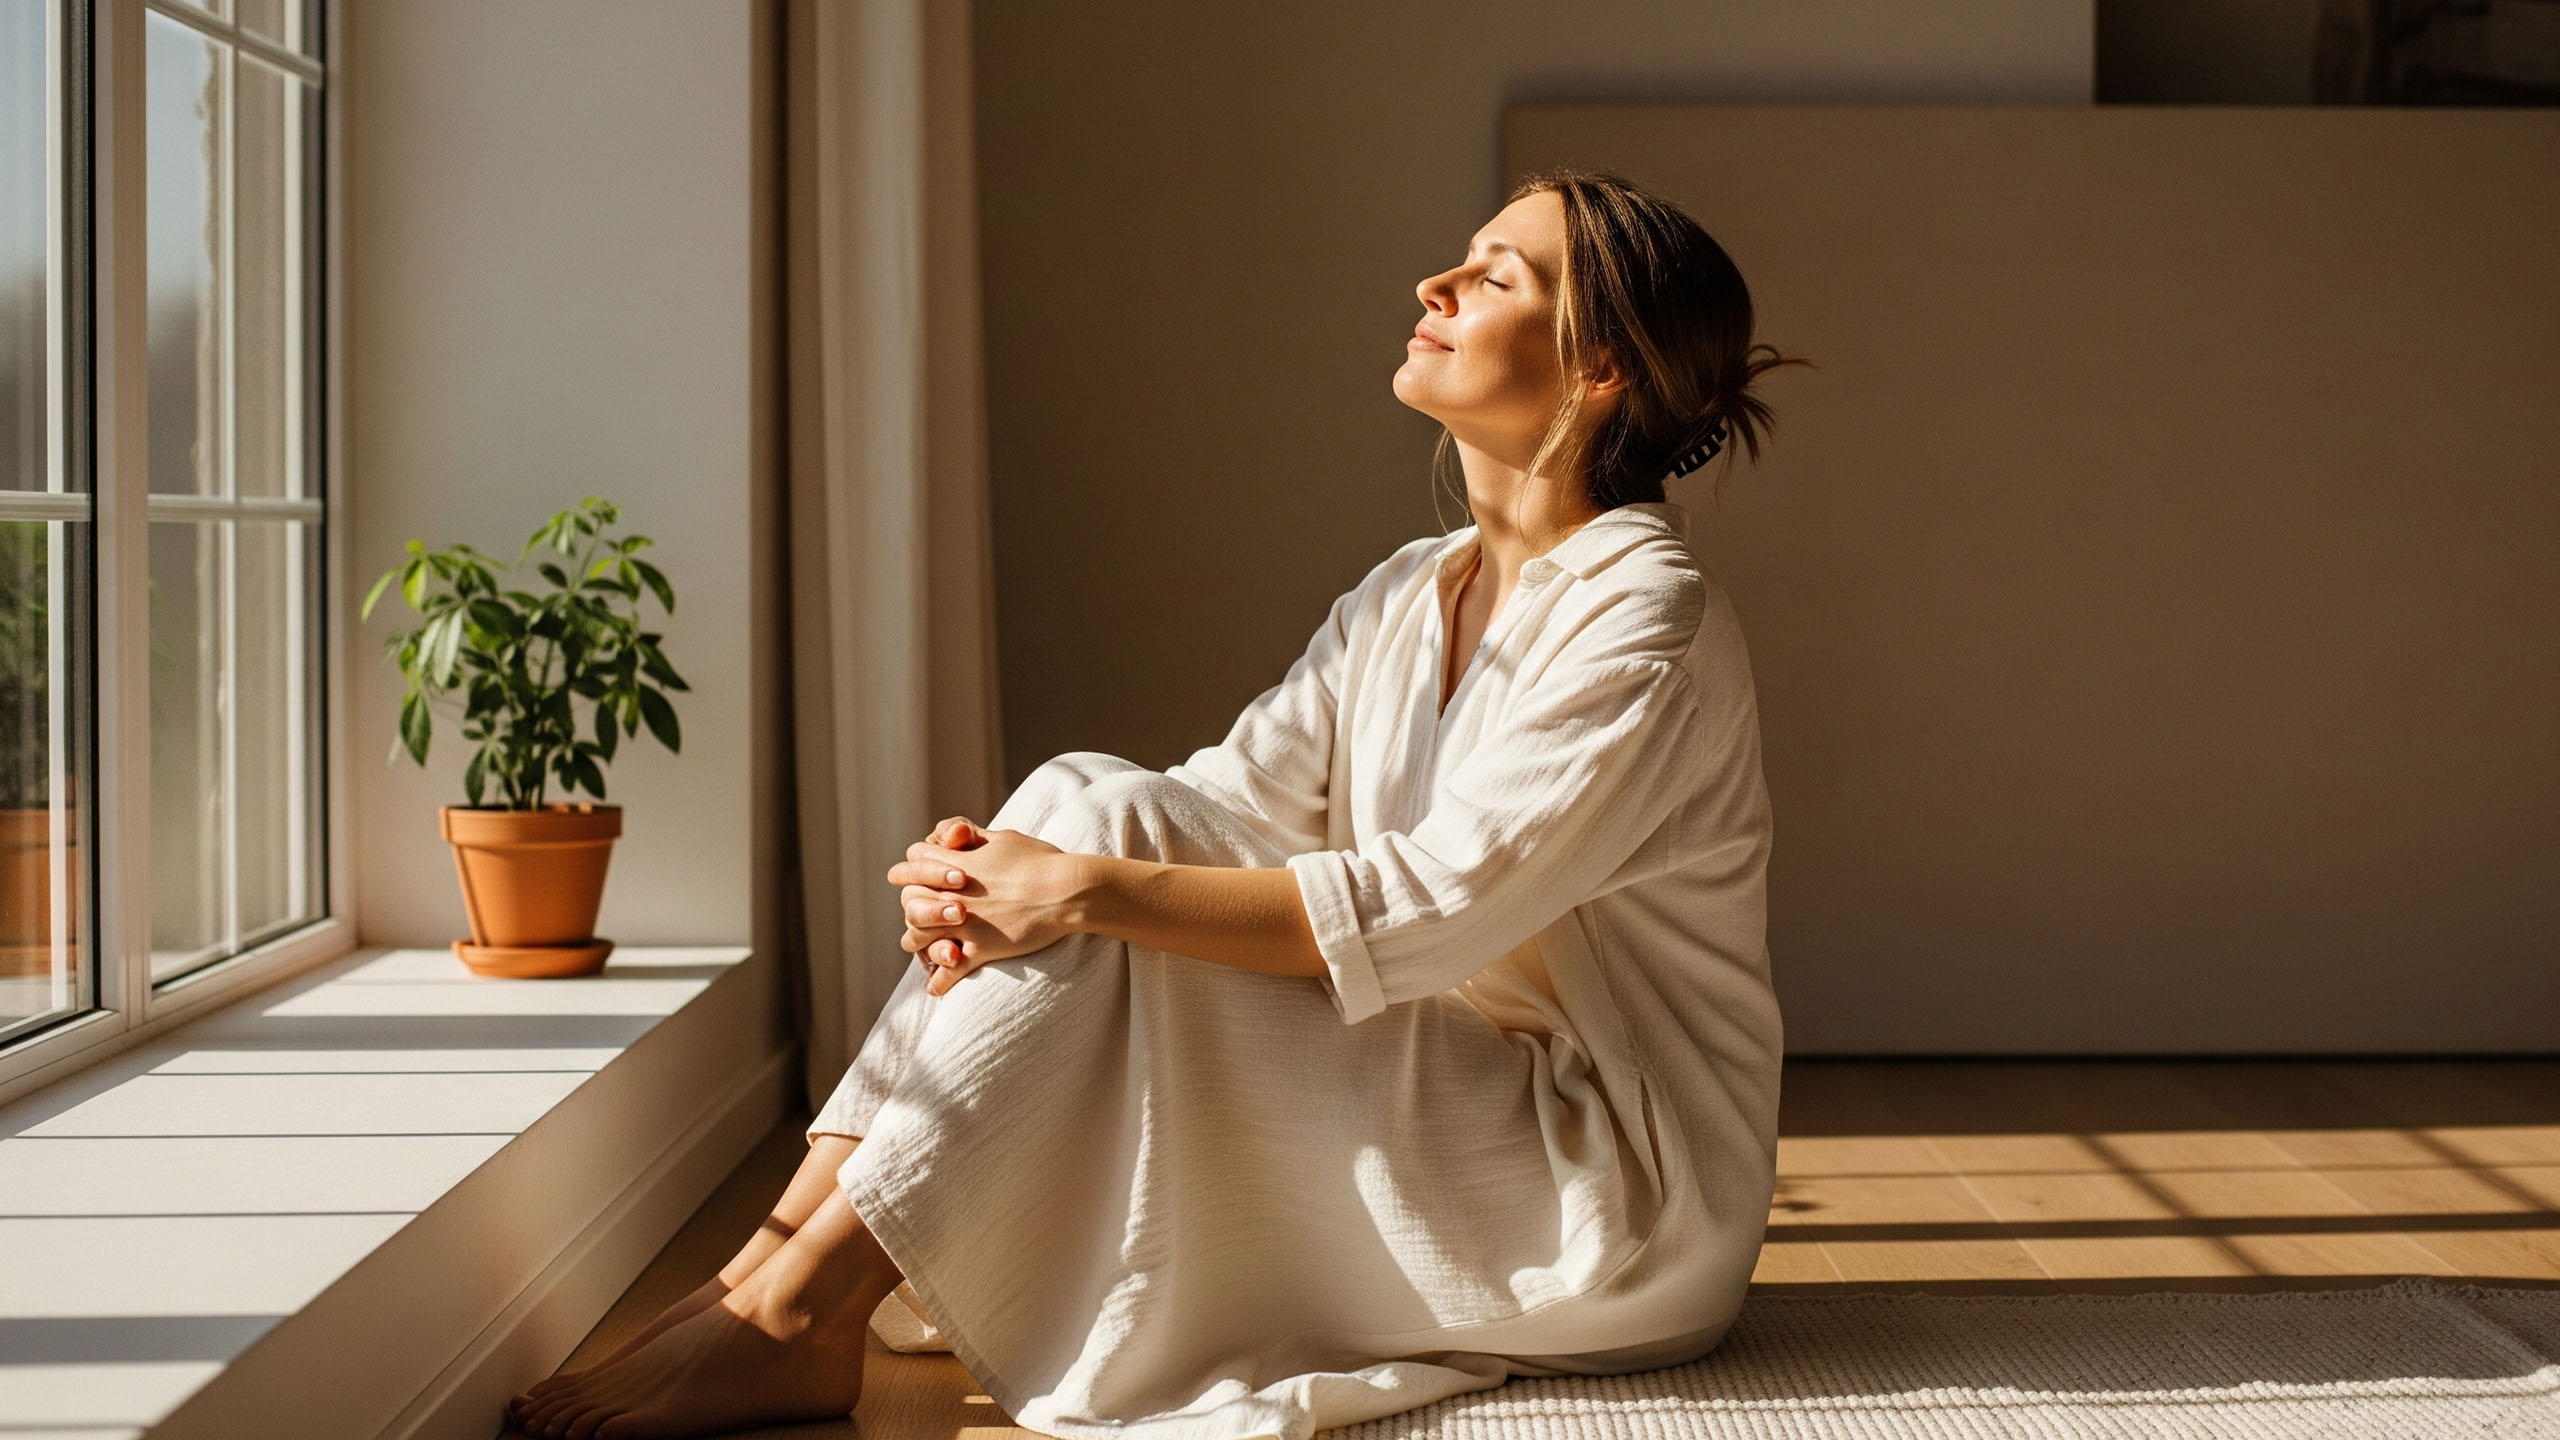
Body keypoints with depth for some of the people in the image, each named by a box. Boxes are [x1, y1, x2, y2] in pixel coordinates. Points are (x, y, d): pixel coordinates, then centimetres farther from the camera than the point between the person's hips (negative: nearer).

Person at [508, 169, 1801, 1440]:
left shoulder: (1648, 626, -16)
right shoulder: (1407, 598, 11)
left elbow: (1428, 908, -25)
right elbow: (1234, 798, 2)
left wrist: (1090, 888, -28)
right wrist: (991, 873, -17)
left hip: (1620, 1207, -8)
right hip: (1447, 1118, 8)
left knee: (1100, 844, -22)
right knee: (1083, 802, -9)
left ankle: (796, 1316, -19)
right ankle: (778, 1262, -15)